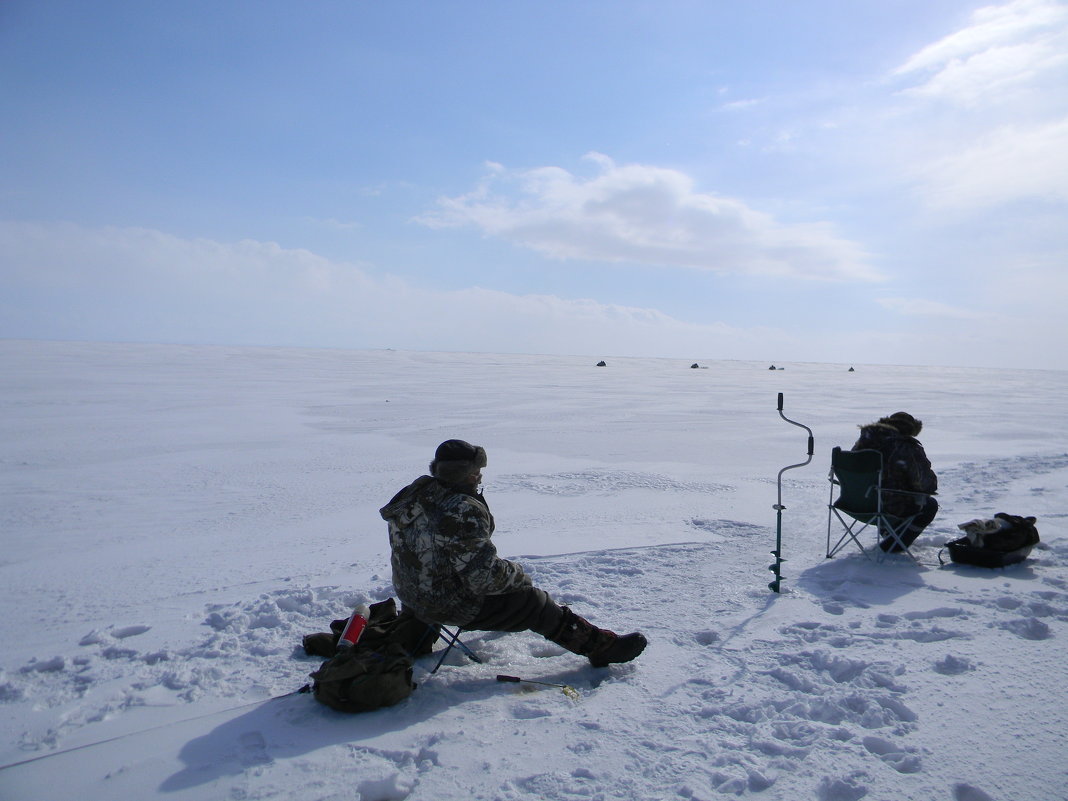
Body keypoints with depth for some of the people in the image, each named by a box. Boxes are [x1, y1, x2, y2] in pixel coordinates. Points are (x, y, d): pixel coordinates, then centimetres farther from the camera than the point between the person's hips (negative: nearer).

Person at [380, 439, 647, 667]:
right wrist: (518, 574, -9)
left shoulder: (416, 492, -1)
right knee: (535, 603, 1)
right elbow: (485, 575, -29)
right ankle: (600, 646, 10)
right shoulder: (463, 511, -29)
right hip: (452, 605, -9)